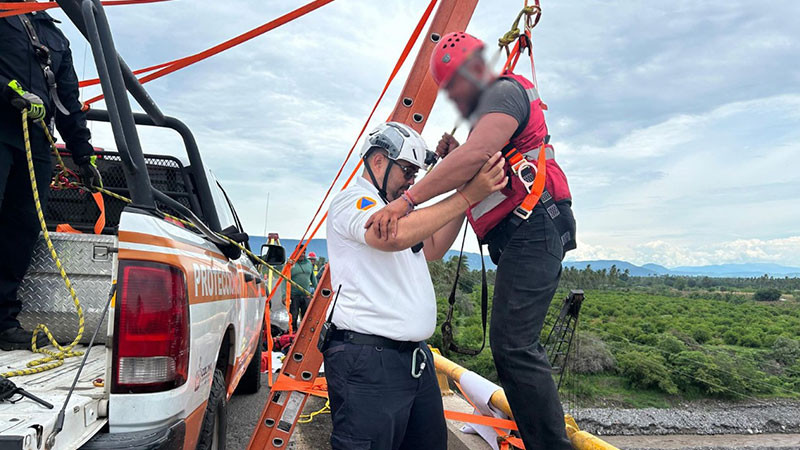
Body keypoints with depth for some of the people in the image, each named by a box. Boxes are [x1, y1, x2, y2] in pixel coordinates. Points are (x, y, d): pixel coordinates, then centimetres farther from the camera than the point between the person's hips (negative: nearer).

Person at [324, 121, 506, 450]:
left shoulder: (395, 209, 23)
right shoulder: (352, 199, -7)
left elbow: (432, 248, 22)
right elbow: (395, 235, -28)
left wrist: (467, 192, 13)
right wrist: (466, 197, -22)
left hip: (416, 357, 10)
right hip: (368, 361, -10)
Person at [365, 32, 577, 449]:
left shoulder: (505, 91, -6)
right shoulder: (487, 109, 27)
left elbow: (476, 153, -25)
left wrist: (406, 201, -30)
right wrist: (454, 157, 7)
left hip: (532, 229, -11)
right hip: (521, 236, 11)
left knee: (512, 344, -16)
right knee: (518, 344, 10)